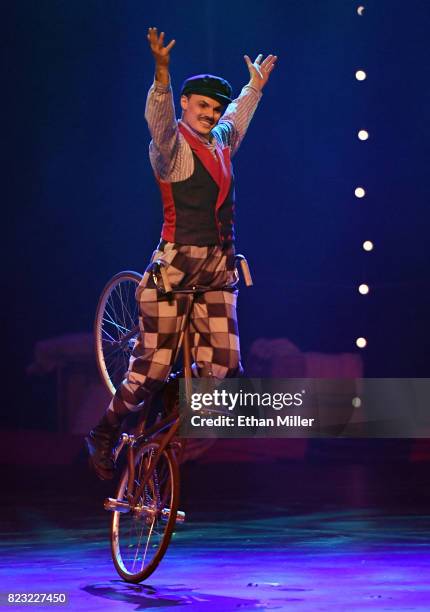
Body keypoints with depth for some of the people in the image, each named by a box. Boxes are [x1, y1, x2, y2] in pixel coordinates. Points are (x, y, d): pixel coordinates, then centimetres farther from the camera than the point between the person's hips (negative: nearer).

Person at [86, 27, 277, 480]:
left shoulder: (220, 142, 17)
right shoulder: (173, 146, -5)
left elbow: (237, 118, 40)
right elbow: (160, 119, -27)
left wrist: (255, 86, 53)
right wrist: (162, 72, -43)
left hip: (218, 270, 7)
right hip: (177, 266, -7)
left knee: (223, 366, -3)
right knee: (153, 365, -7)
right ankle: (104, 437, 11)